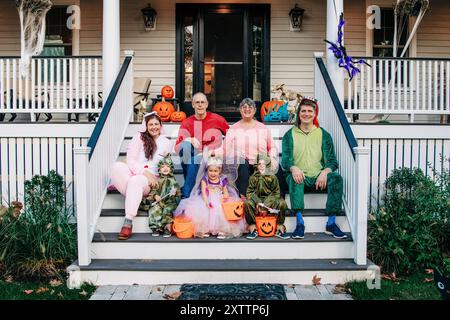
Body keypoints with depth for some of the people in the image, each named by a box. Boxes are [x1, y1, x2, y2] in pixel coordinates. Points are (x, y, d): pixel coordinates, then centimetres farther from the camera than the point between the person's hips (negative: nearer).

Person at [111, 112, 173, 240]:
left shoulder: (166, 143, 12)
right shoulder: (139, 137, 8)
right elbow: (130, 159, -3)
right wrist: (145, 172, -16)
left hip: (152, 180, -1)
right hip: (133, 172, 1)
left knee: (135, 180, -38)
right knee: (117, 167, -32)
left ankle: (128, 222, -40)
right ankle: (135, 198, -25)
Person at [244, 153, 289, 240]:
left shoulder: (272, 177, -3)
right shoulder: (253, 177, -1)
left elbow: (276, 192, -4)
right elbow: (250, 192, -2)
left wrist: (266, 204, -17)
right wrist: (257, 203, -20)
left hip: (270, 200, 0)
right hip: (257, 200, 0)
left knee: (282, 203, -28)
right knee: (247, 203, -30)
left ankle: (280, 229, -12)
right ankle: (252, 229, -17)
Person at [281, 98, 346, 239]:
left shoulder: (323, 135, 13)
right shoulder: (290, 135, 11)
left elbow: (332, 160, 6)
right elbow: (285, 160, 1)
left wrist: (325, 172, -18)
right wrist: (293, 168, -23)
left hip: (318, 177, 1)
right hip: (300, 177, -1)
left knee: (337, 178, -28)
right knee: (294, 178, -35)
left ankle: (331, 223, -26)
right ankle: (299, 222, -38)